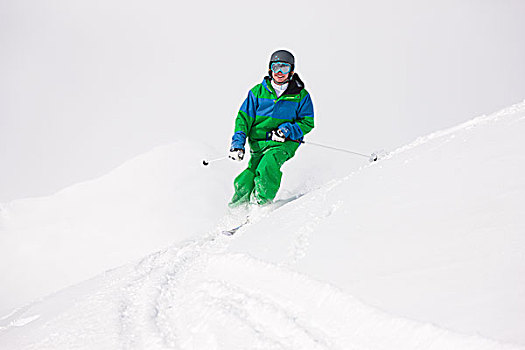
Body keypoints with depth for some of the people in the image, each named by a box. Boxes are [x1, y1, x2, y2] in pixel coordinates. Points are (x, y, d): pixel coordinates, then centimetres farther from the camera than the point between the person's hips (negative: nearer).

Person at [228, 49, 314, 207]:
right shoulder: (258, 91, 6)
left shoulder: (301, 96, 2)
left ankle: (263, 203, -20)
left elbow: (307, 122, 2)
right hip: (258, 142, 2)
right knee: (244, 184, -11)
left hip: (286, 143, -2)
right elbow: (244, 117, 7)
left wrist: (287, 130, -15)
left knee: (269, 163, -33)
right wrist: (238, 143, -5)